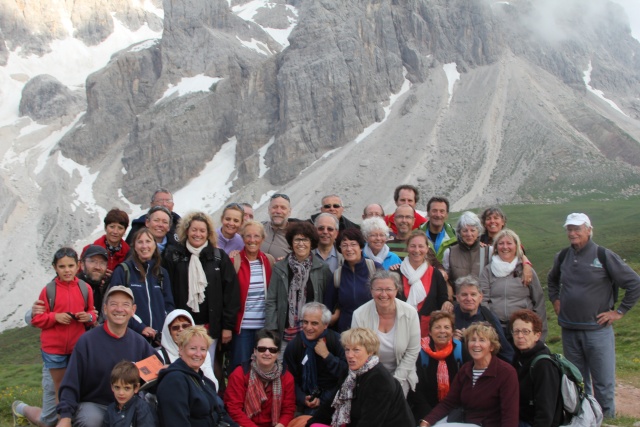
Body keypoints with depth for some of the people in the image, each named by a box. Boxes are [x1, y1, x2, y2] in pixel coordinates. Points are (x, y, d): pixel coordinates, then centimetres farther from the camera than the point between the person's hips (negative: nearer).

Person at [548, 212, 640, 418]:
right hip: (569, 331, 4)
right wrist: (555, 300, 13)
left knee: (604, 383, 0)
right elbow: (552, 280, 27)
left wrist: (619, 311, -7)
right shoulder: (563, 256, 6)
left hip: (597, 330, -4)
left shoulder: (604, 256, -8)